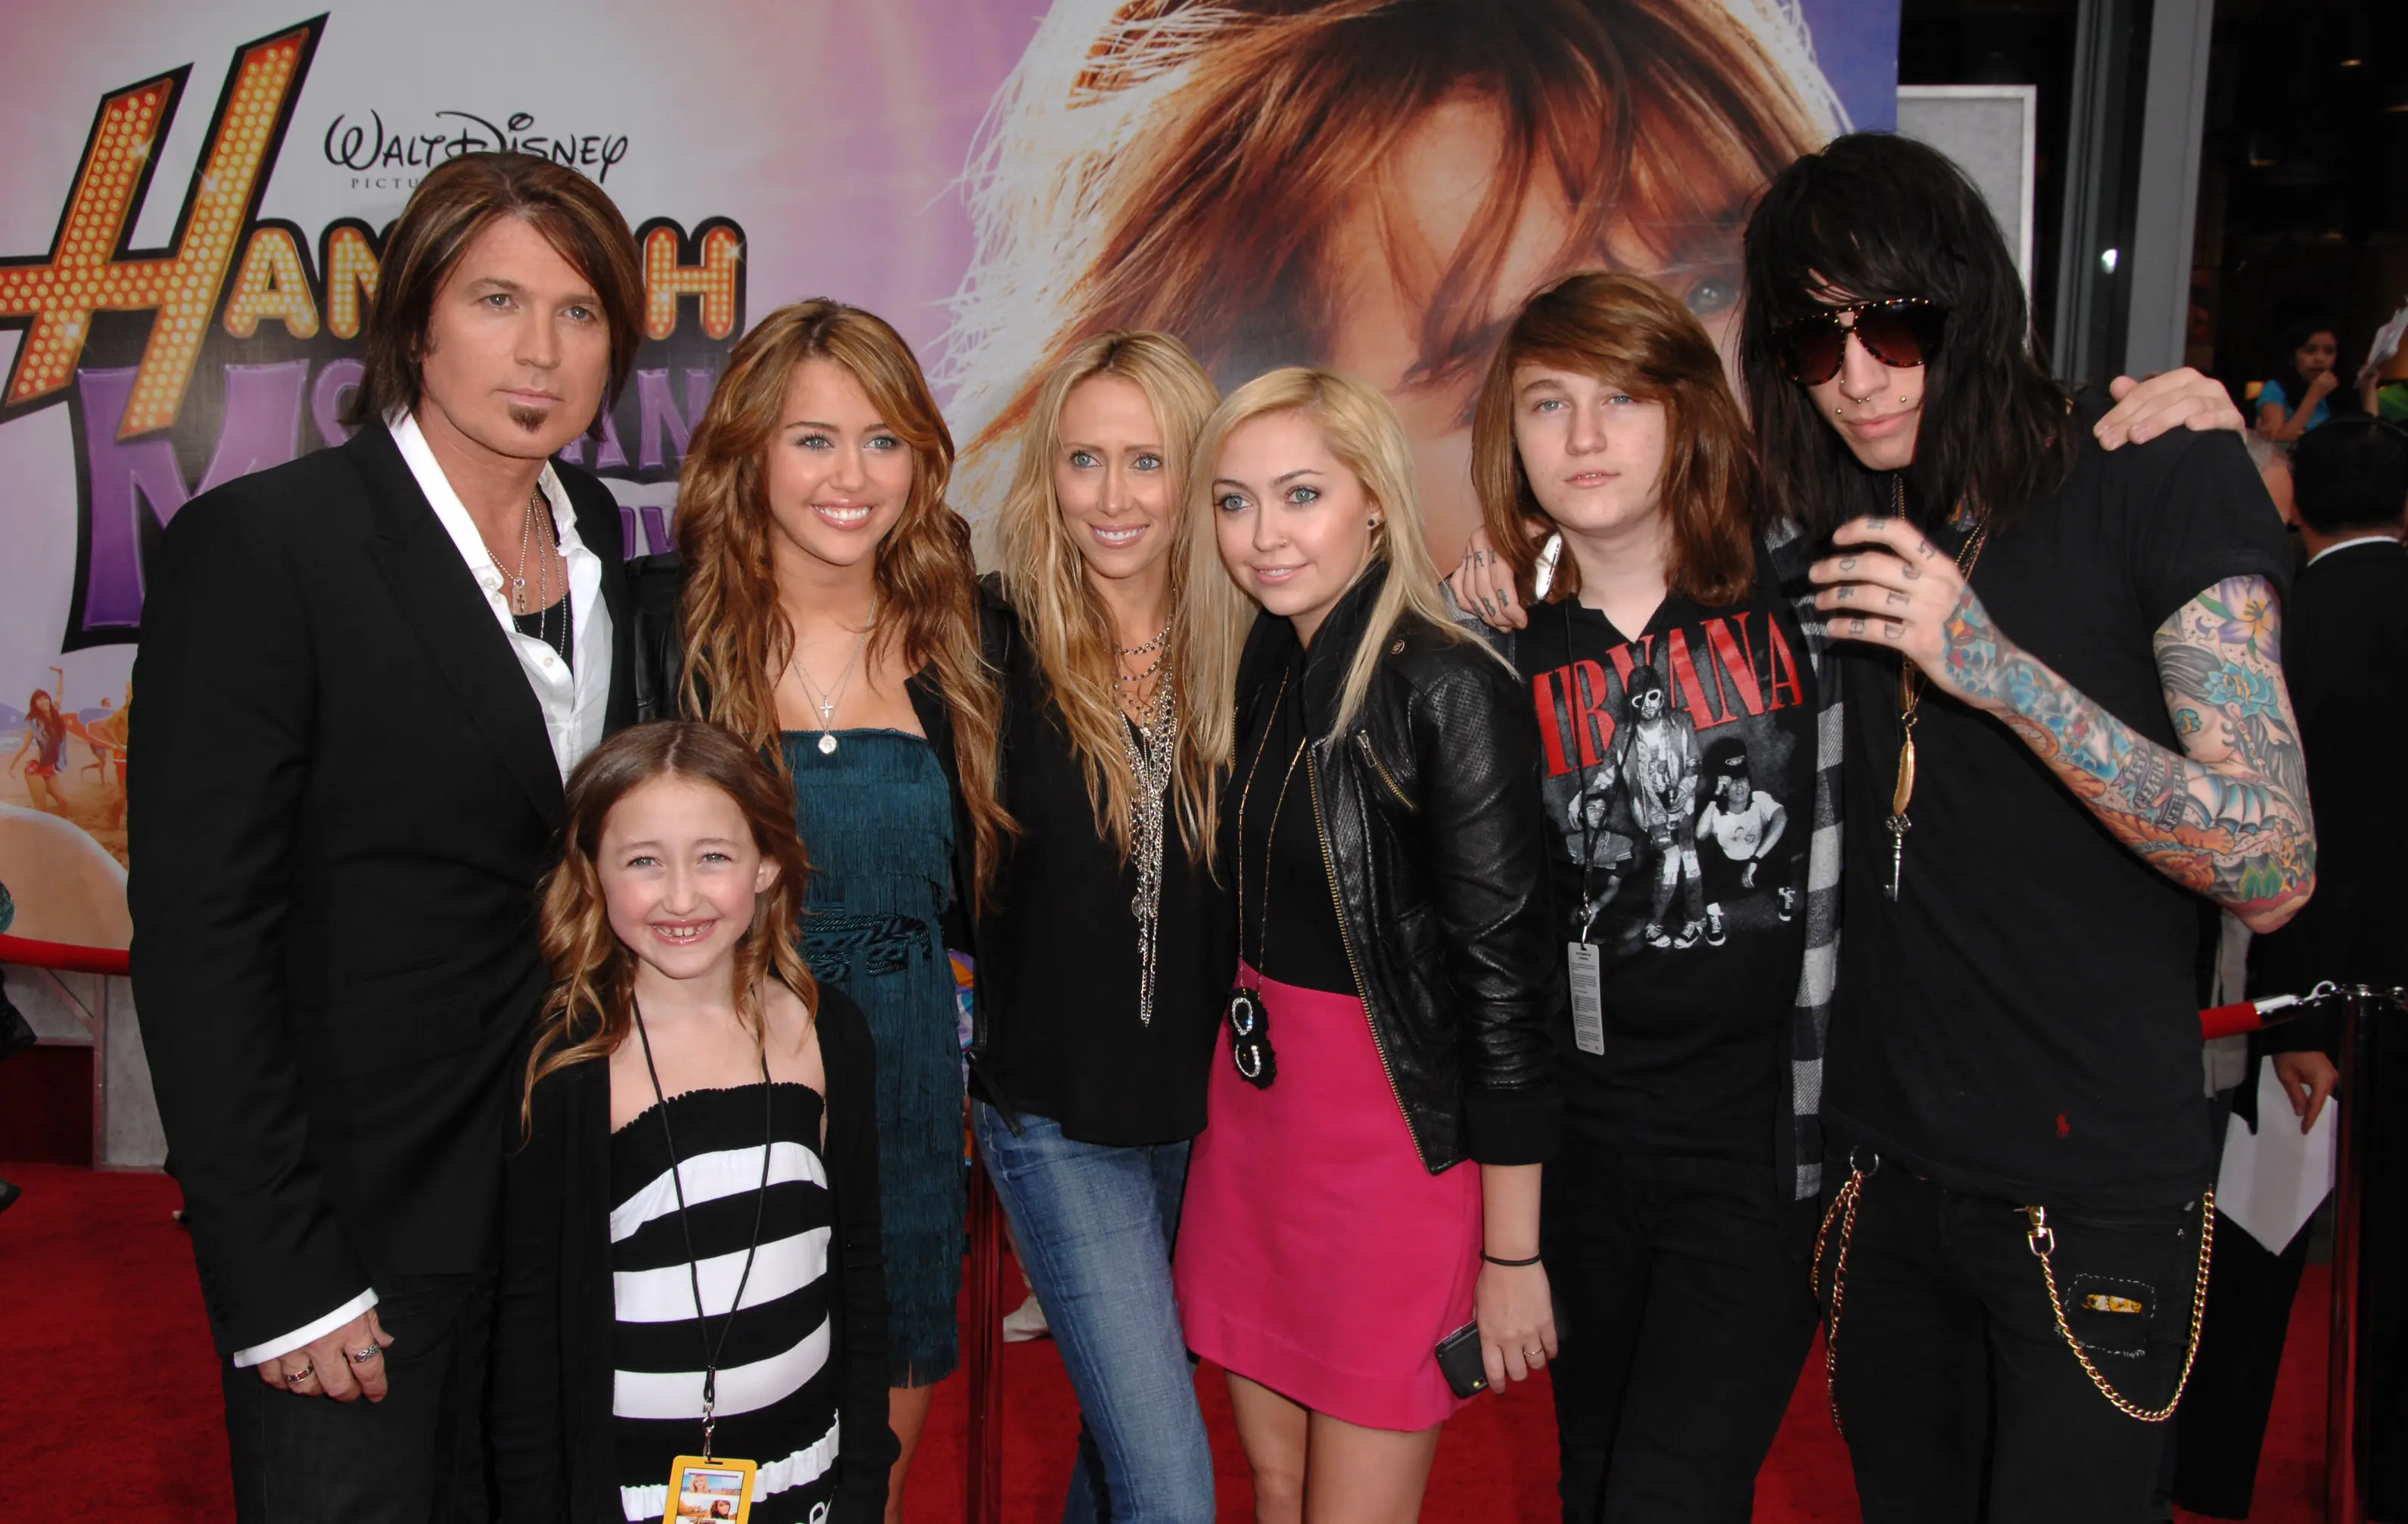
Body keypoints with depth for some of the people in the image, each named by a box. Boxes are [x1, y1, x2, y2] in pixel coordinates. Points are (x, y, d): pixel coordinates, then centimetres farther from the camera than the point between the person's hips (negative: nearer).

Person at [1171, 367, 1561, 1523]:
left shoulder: (1447, 689, -16)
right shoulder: (1252, 667, 6)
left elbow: (1506, 977, -16)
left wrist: (1511, 1253, -14)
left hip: (1397, 1134, -7)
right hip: (1250, 1101, 7)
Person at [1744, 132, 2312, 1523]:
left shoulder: (2166, 486, -10)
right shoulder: (1850, 523, 4)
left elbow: (2272, 868, -17)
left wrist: (1995, 668, -25)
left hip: (2096, 1197, -5)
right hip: (1886, 1167, 5)